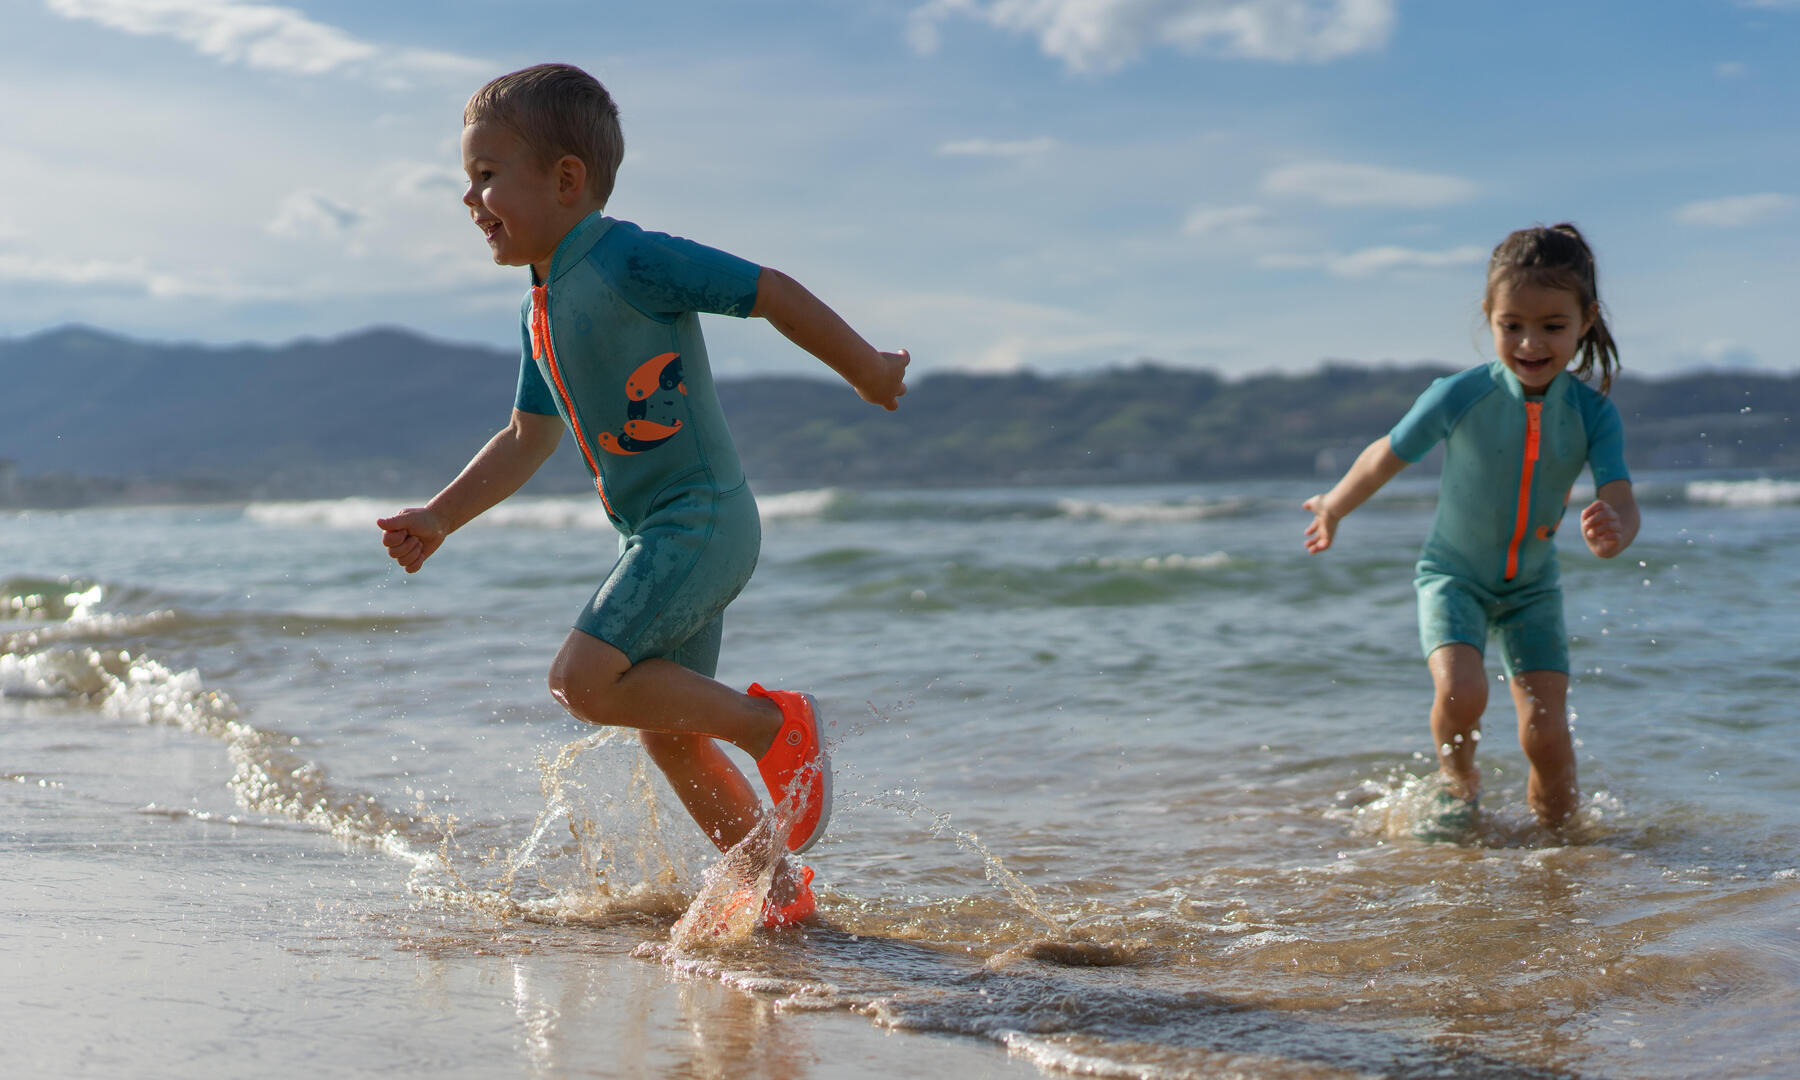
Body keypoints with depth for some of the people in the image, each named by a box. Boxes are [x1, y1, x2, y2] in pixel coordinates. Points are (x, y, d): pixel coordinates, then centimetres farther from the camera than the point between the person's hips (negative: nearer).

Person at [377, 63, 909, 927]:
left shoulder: (629, 259, -15)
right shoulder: (541, 310, 13)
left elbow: (771, 292, -11)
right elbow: (528, 440, 21)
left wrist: (867, 372, -3)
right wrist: (438, 518, 15)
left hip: (702, 521, -9)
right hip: (657, 535, 9)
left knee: (584, 678, -21)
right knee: (665, 731, 12)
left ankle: (774, 726, -7)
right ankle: (780, 886, 23)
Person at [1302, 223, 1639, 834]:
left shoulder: (1591, 412, -16)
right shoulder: (1461, 397, -21)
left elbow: (1620, 503, -23)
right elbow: (1386, 457, -6)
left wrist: (1613, 532, -48)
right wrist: (1333, 509, 9)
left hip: (1533, 585, 2)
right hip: (1453, 574, -1)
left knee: (1546, 736, -9)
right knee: (1461, 693, -25)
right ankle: (1459, 786, 7)